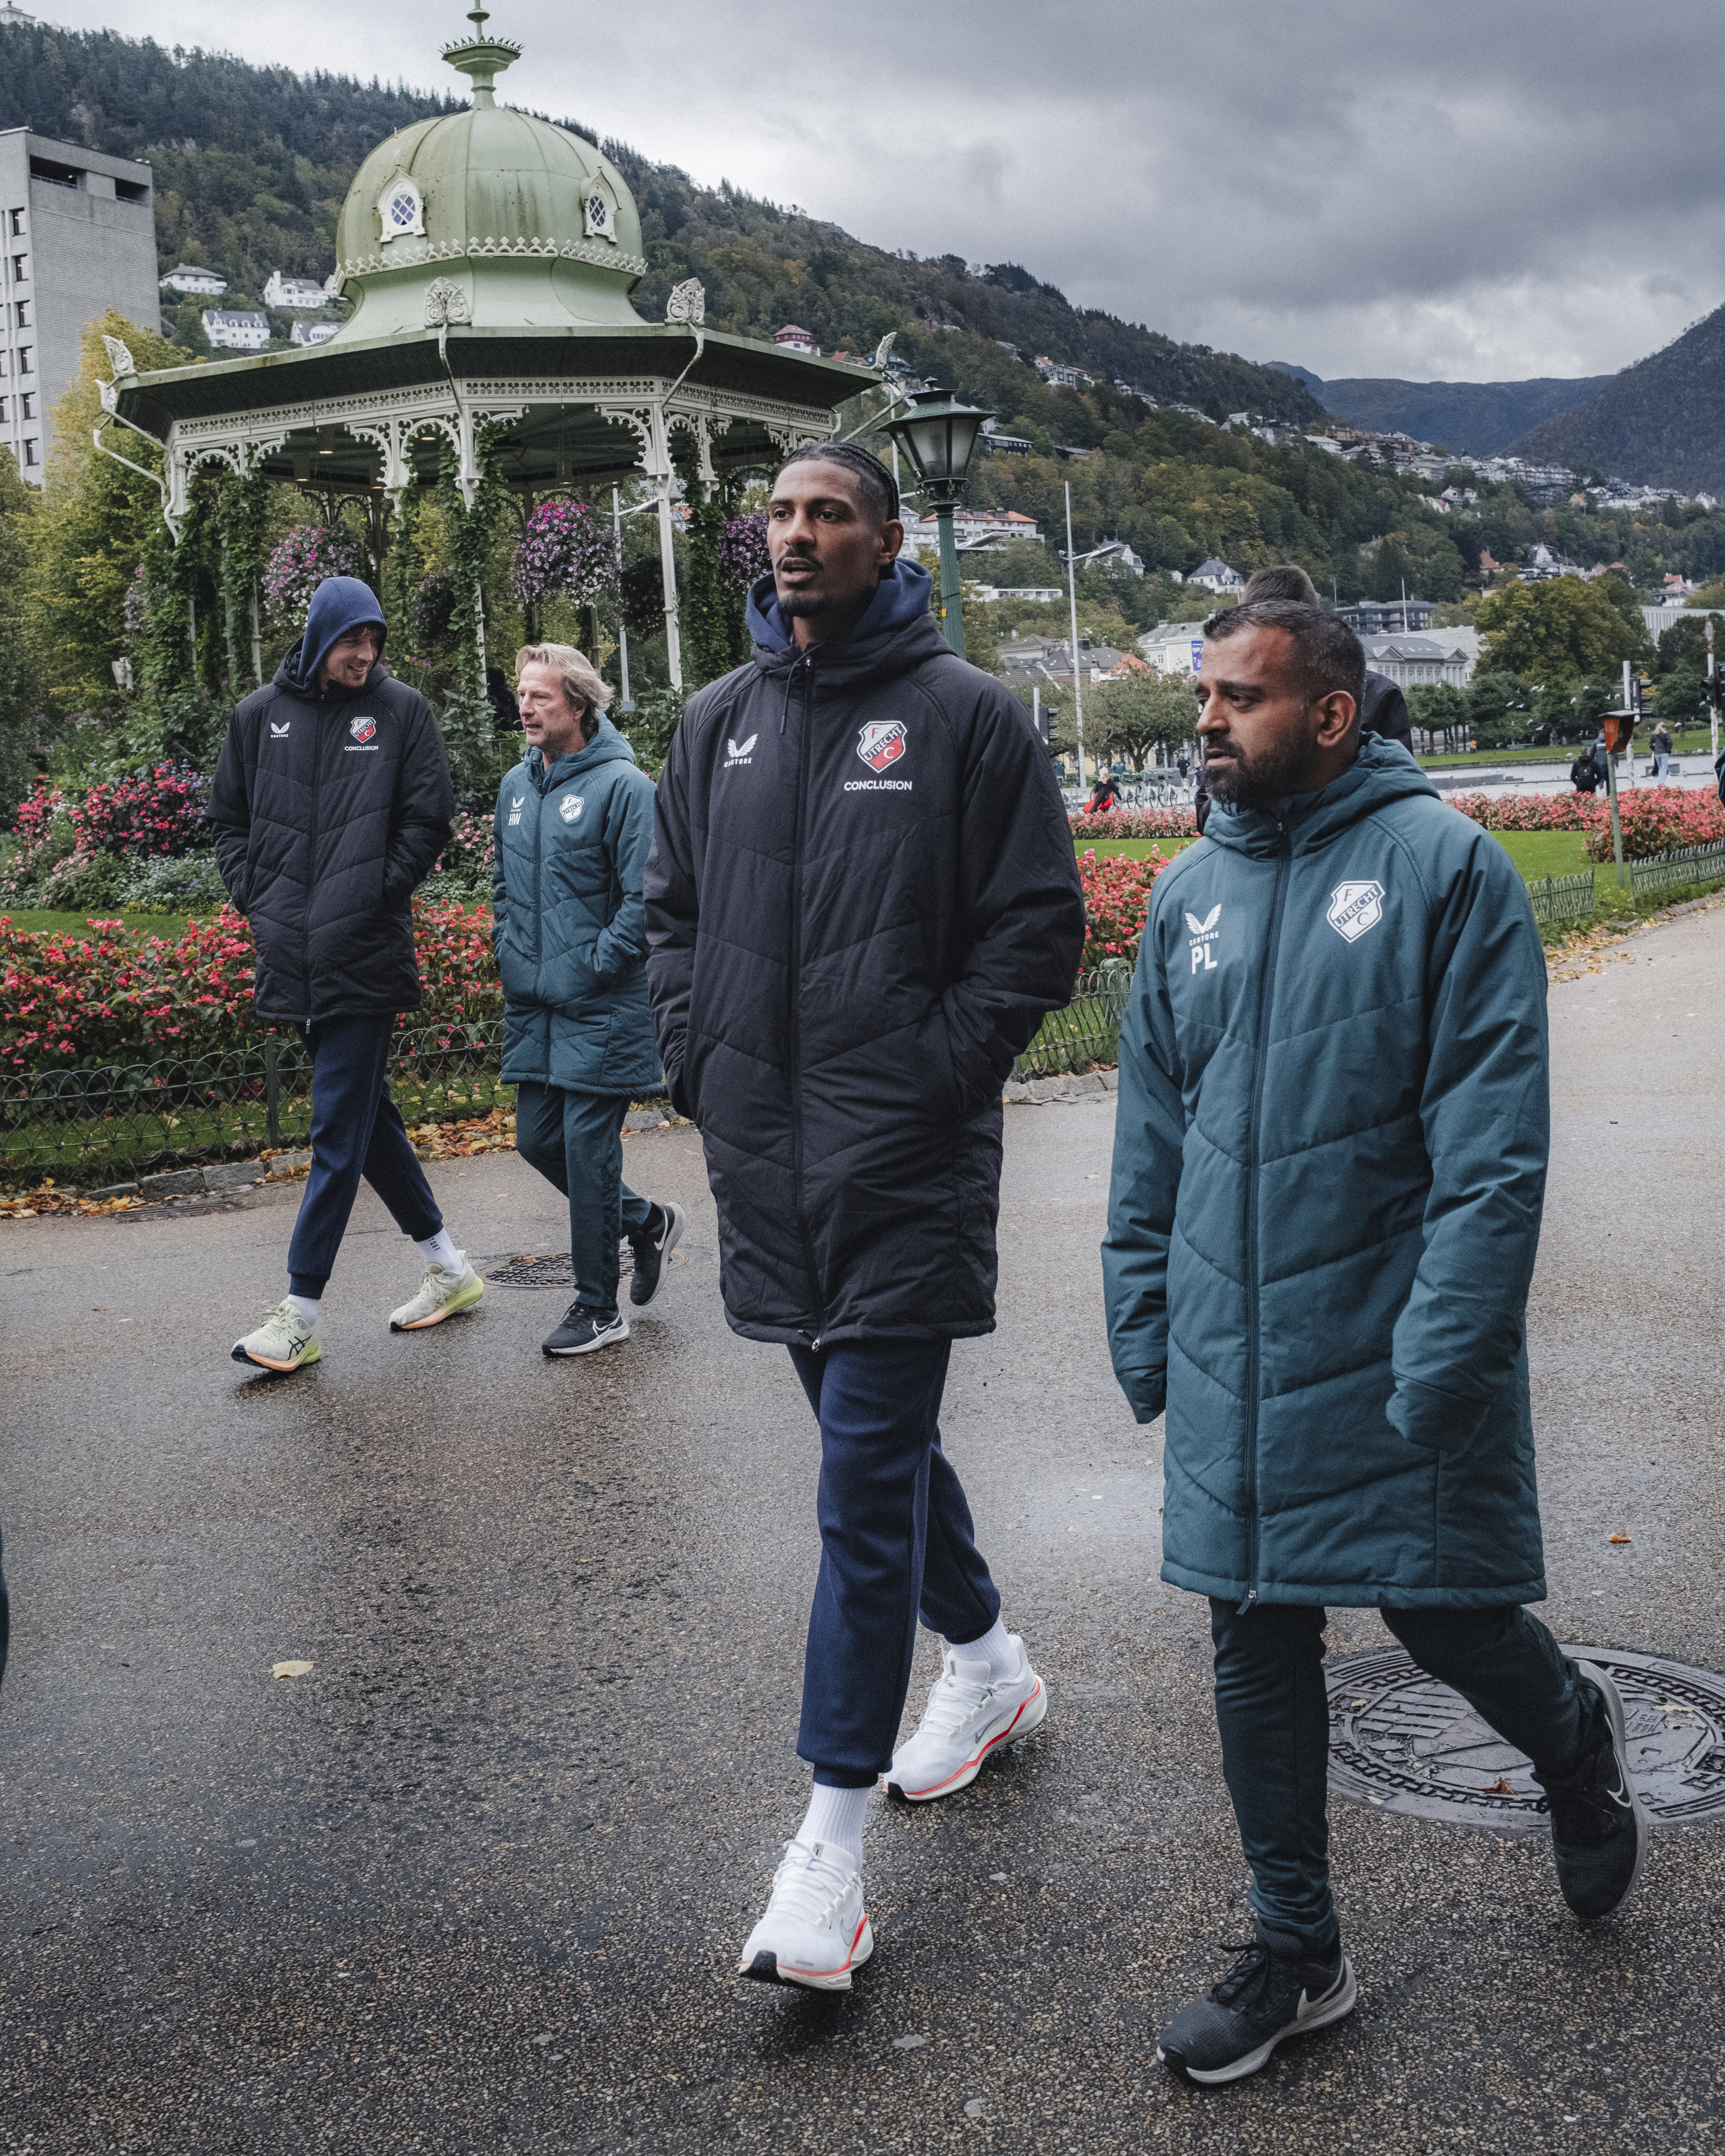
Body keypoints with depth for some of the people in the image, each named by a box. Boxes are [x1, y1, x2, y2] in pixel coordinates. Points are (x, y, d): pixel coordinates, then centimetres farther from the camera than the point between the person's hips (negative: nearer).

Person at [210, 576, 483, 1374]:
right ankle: (447, 1268, 26)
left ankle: (301, 1312, -2)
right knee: (365, 1113, 13)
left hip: (364, 957, -5)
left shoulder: (401, 710, 1)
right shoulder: (260, 714, 10)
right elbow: (230, 818, 17)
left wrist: (373, 896, -7)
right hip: (291, 958, 5)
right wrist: (256, 898, 5)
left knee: (341, 1128, -6)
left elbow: (428, 818, 0)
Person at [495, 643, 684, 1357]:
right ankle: (646, 1222, 34)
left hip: (600, 1009, -8)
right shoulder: (516, 786, 12)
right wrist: (510, 954, 10)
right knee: (537, 1141, 12)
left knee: (587, 1150, -3)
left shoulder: (622, 785, -12)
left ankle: (598, 1308, 9)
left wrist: (590, 968, -16)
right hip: (532, 1005, 8)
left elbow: (645, 898, -16)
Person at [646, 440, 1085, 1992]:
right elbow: (671, 908, 19)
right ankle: (990, 1663, 41)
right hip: (764, 1163, 6)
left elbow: (1039, 928, -5)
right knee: (876, 1438, 18)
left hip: (903, 1166, -6)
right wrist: (699, 1062, 7)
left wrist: (930, 1081, -12)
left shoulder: (964, 714, -4)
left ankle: (834, 1838, 0)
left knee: (867, 1477, -6)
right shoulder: (722, 722, 12)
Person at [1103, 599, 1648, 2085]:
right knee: (1258, 1643, 9)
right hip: (1233, 1362, 5)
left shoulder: (1444, 865, -8)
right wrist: (1145, 1332, 9)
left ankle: (1578, 1743, 40)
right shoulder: (1190, 896, 8)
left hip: (1392, 1349, -5)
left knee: (1444, 1612, 5)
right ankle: (1298, 1953, 25)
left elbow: (1494, 1138, -13)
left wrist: (1444, 1344, -20)